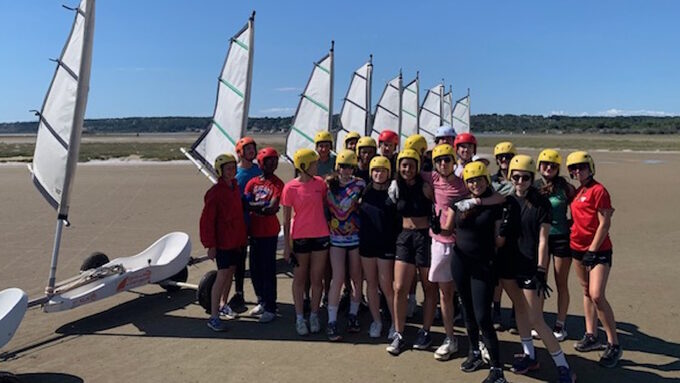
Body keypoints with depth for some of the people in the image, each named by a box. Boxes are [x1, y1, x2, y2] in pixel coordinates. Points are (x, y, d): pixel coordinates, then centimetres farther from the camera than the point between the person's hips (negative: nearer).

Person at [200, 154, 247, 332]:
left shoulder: (235, 187, 8)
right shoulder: (215, 192, -15)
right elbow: (207, 220, -15)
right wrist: (210, 245, -16)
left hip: (236, 239, 7)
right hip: (223, 240, -7)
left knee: (230, 272, 14)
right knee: (222, 275, -7)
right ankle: (213, 317, -1)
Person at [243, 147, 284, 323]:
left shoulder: (278, 184, -6)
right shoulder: (253, 182, 7)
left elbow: (272, 208, -17)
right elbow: (246, 204, -1)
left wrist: (256, 206, -9)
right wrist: (265, 206, -10)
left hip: (270, 232, -5)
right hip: (255, 231, 5)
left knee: (268, 270, -1)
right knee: (255, 269, 14)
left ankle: (270, 308, 9)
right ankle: (262, 301, 31)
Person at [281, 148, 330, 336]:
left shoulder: (320, 183, 2)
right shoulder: (290, 188, -7)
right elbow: (286, 219, -3)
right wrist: (286, 245, -5)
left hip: (321, 236, 3)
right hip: (300, 237, -2)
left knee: (317, 279, 9)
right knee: (300, 279, 10)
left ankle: (314, 315, 23)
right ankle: (299, 317, 21)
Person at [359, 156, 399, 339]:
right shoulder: (365, 191, 5)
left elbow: (398, 220, -3)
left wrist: (396, 240, -9)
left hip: (386, 245, -3)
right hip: (366, 243, 4)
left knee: (386, 286, -2)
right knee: (371, 283, 11)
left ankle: (396, 323, 15)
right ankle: (376, 321, 25)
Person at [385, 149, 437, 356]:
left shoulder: (425, 187, -9)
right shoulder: (395, 187, 3)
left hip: (425, 236, -3)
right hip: (405, 237, 3)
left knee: (429, 288, 10)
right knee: (399, 288, -1)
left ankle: (425, 332, 26)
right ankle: (399, 335, 11)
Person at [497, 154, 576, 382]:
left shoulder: (541, 203, -9)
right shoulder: (506, 201, 3)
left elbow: (542, 240, -11)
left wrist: (541, 272, -16)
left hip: (530, 266, -5)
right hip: (508, 263, 5)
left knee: (535, 320, -3)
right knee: (519, 308, 17)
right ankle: (529, 356, 34)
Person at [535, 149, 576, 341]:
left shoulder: (565, 187, -6)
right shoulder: (534, 187, 0)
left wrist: (571, 223, -12)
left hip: (561, 238, -2)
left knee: (562, 284, 8)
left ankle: (560, 325, 22)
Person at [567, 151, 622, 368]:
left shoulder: (598, 190, -11)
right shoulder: (577, 192, 11)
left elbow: (605, 224, -14)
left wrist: (592, 251, -16)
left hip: (598, 250, -8)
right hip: (578, 248, 8)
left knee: (597, 295, -14)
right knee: (586, 293, 13)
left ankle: (614, 345, -2)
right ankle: (591, 336, 24)